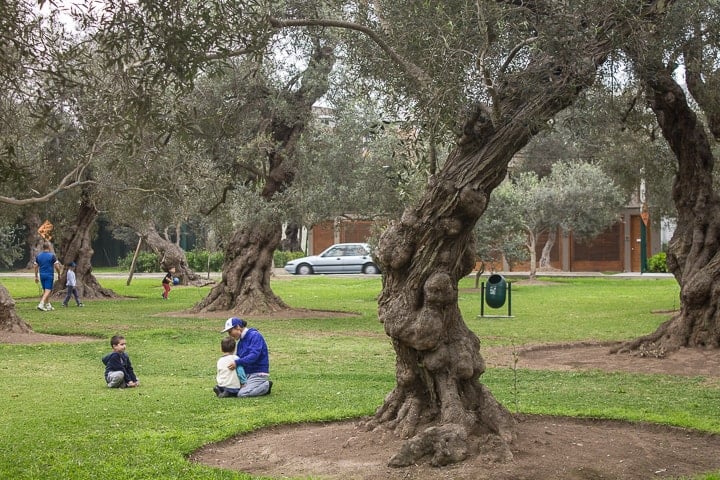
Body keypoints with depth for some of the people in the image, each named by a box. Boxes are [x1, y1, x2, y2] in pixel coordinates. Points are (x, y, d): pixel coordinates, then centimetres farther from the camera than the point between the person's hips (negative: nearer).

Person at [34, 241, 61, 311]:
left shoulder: (38, 256, 7)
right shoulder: (52, 255, -9)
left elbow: (36, 267, 8)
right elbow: (57, 266, -9)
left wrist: (36, 277, 14)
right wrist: (59, 274, 6)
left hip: (41, 275, 6)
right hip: (49, 275, -6)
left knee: (45, 290, 16)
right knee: (48, 290, -7)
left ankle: (48, 305, 22)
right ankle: (41, 304, -22)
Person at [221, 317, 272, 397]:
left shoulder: (255, 336, -13)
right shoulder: (241, 341, 14)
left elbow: (254, 355, -26)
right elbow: (238, 357, 18)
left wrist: (237, 362, -33)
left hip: (258, 374, -9)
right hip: (246, 374, 9)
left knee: (242, 394, -24)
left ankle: (266, 386, -1)